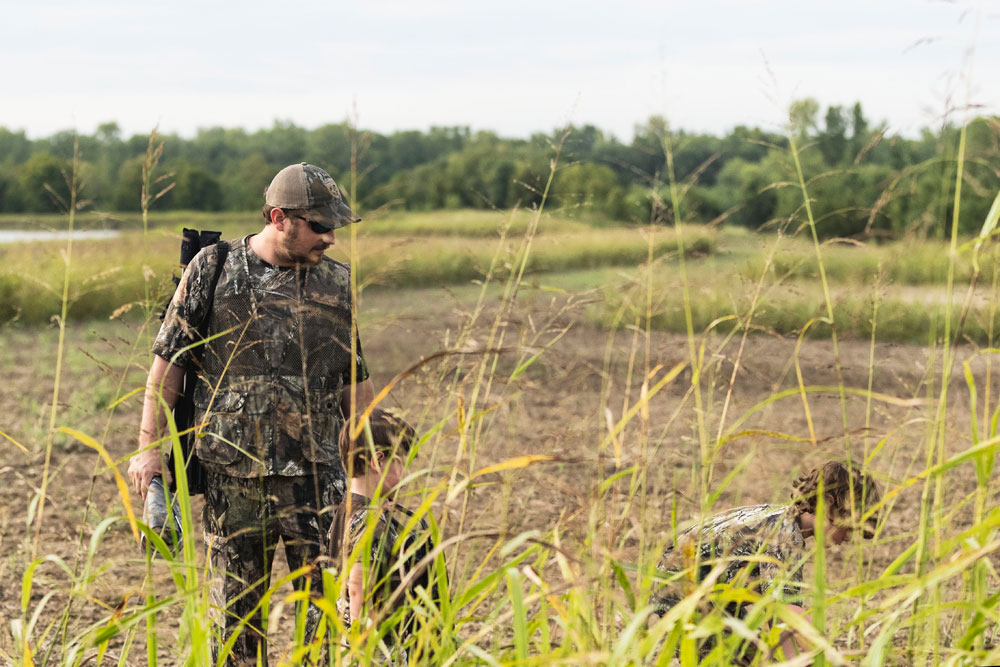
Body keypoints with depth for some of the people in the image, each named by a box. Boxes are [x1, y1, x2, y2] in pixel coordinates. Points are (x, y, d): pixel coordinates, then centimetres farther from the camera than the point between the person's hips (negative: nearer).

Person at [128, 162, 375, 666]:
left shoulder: (338, 284, 6)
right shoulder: (212, 269, -1)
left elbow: (355, 382, 14)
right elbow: (168, 361, 2)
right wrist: (149, 447, -4)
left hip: (315, 474, 1)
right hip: (231, 477, -1)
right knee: (235, 612, 8)